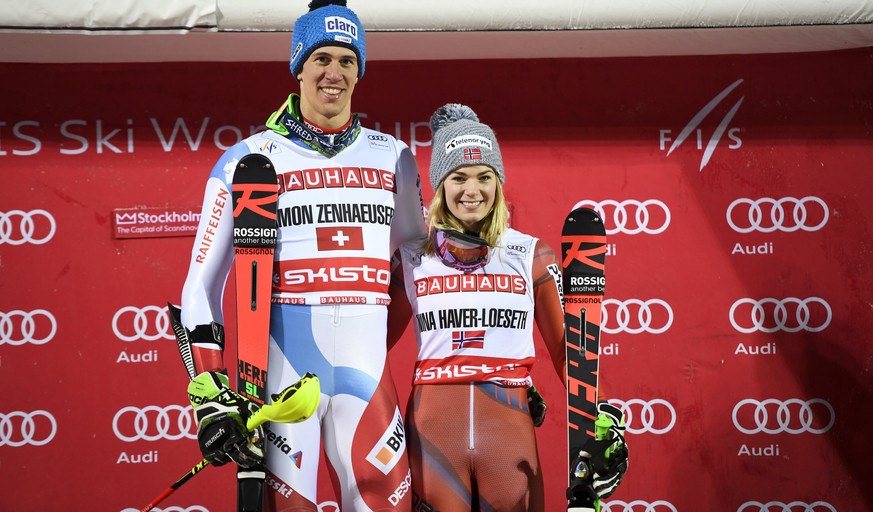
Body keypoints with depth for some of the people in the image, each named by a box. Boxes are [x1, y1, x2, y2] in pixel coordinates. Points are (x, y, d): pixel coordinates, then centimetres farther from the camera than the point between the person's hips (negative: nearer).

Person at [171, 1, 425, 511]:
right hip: (283, 371, -2)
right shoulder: (249, 159, 3)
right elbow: (201, 288, 4)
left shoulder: (393, 157, 12)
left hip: (367, 371, 2)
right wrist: (213, 402, -3)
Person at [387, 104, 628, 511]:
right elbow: (377, 339, 14)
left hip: (511, 430, 0)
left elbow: (565, 348, 8)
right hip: (431, 431, 0)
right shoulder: (411, 258, 4)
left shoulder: (532, 255, 3)